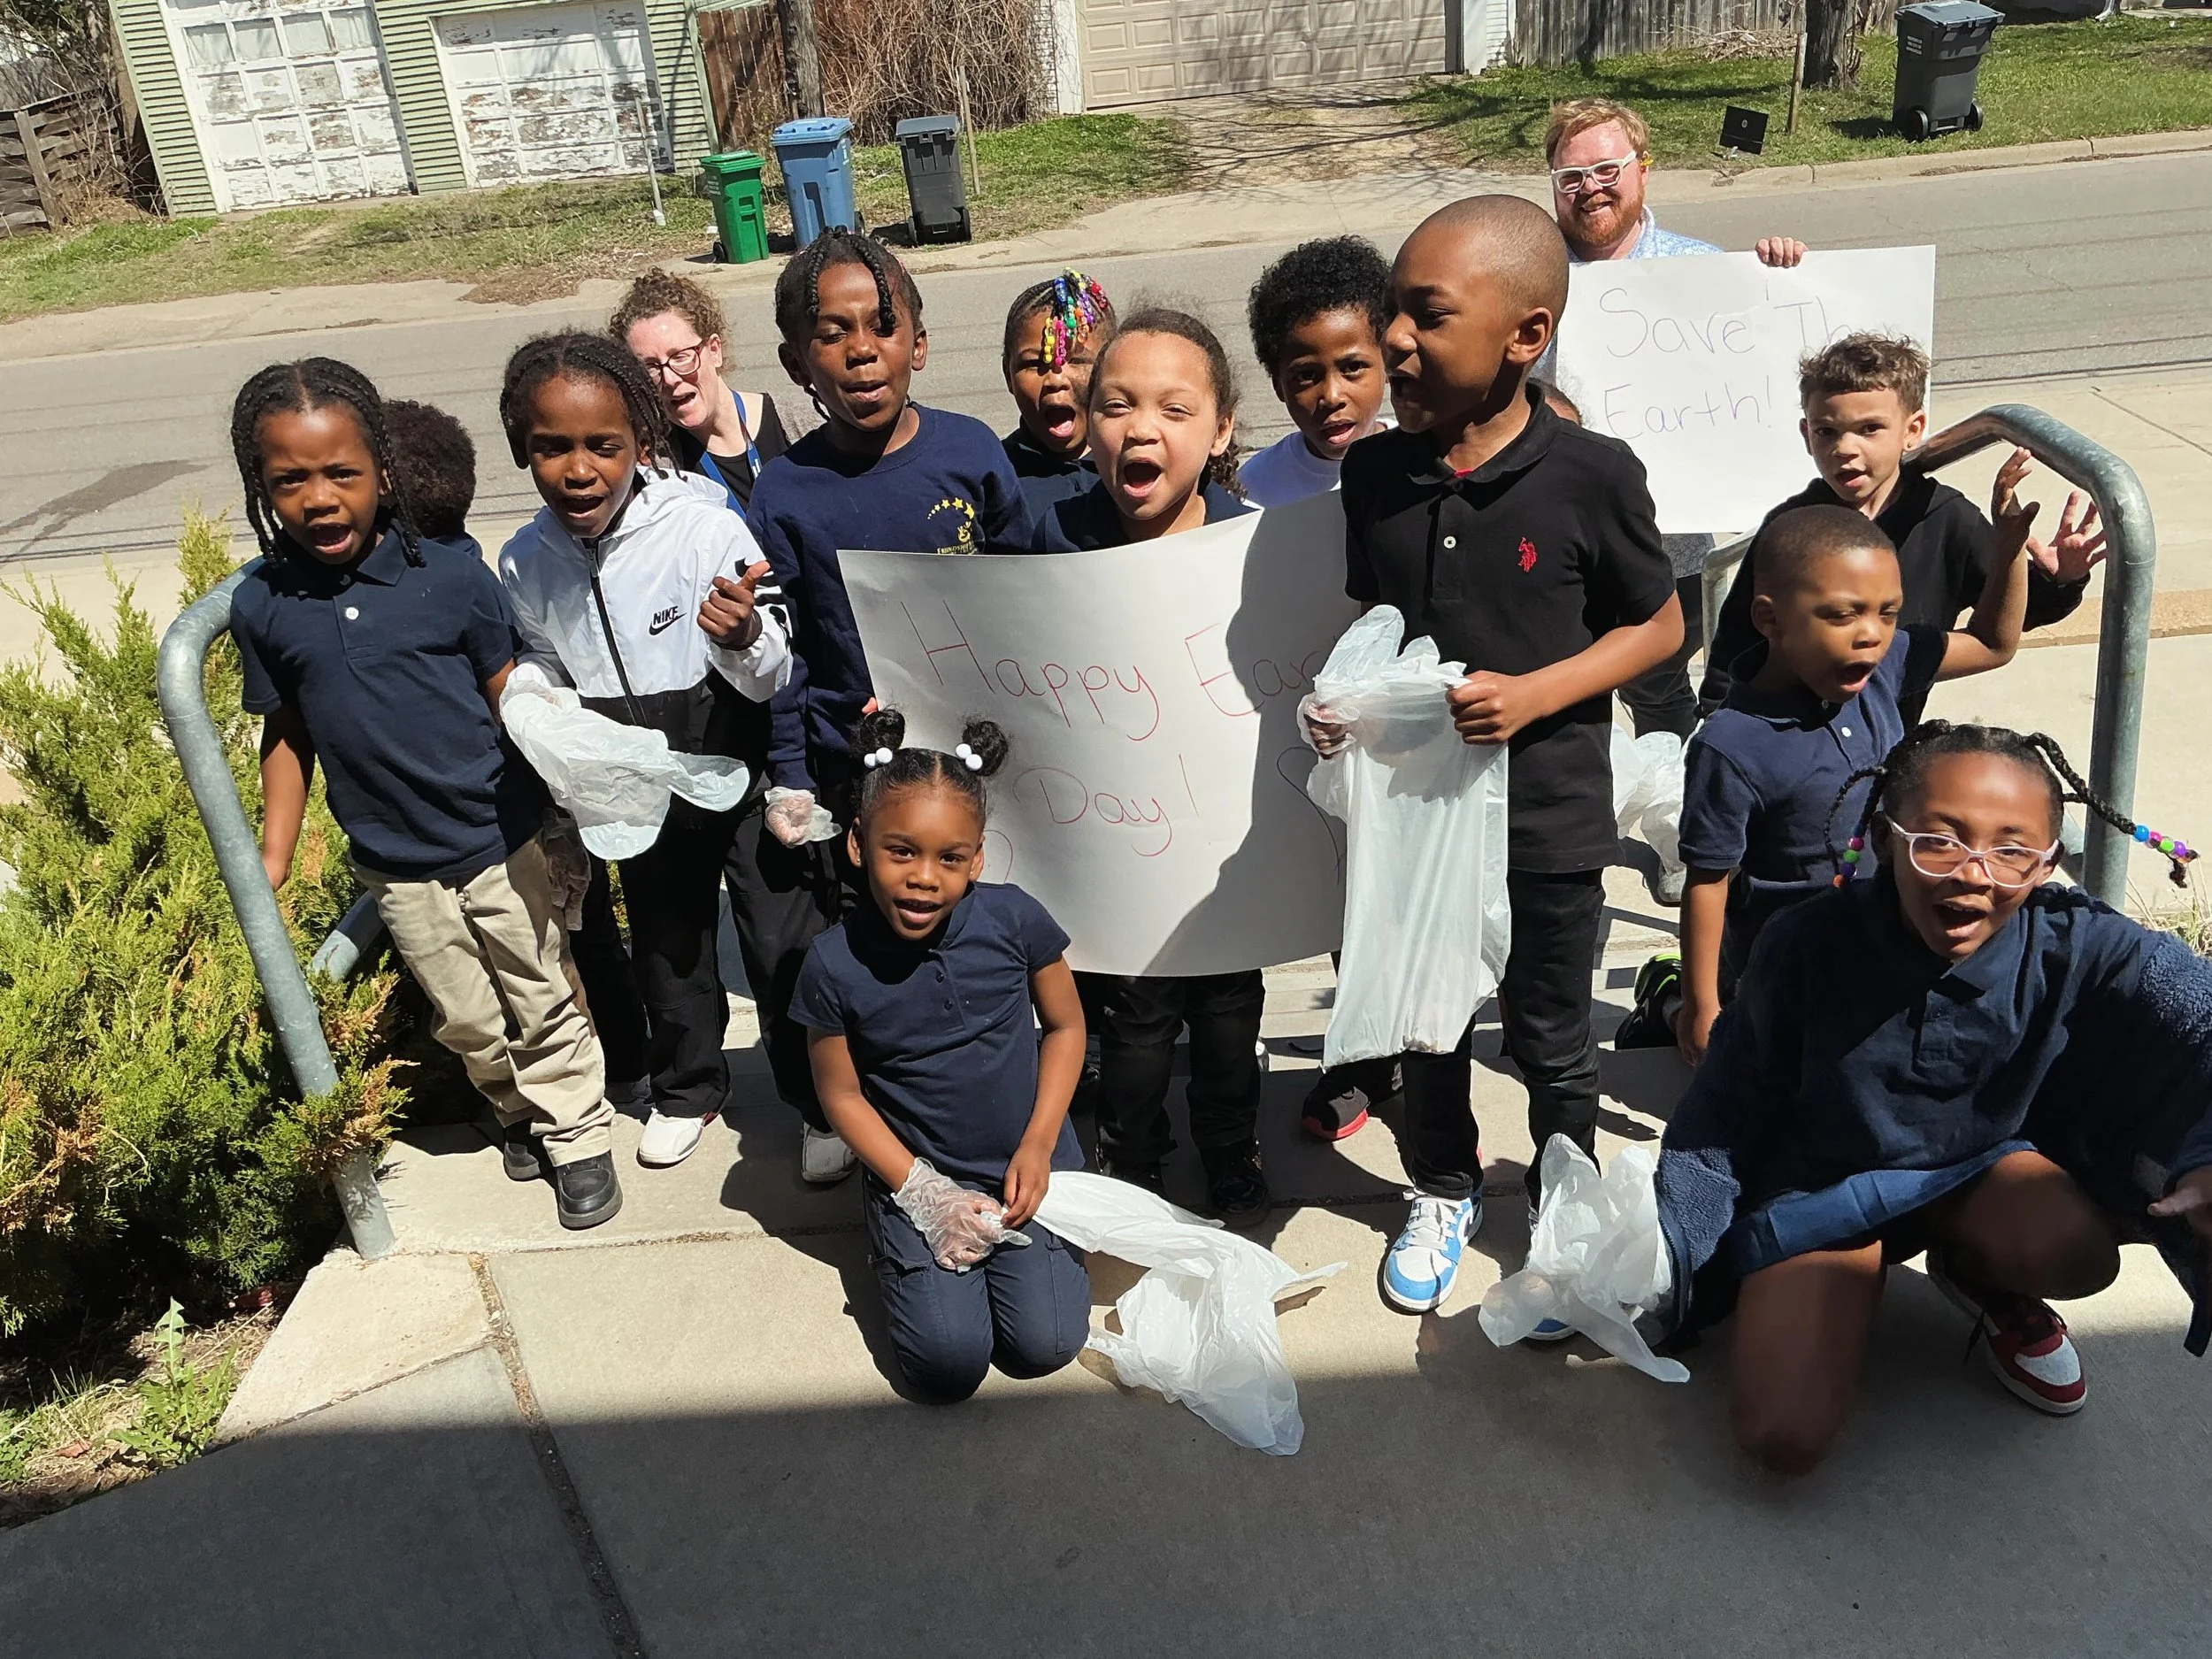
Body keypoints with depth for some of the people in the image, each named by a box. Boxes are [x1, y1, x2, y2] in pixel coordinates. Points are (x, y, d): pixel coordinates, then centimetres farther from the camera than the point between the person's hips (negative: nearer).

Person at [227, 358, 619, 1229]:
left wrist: (561, 825, -8)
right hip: (397, 868, 3)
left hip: (505, 845, -2)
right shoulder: (262, 607, -6)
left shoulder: (451, 575, -14)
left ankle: (578, 1134, 34)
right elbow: (288, 735, 4)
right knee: (468, 1022, 18)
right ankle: (517, 1109, 46)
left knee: (544, 1002, 13)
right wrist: (269, 864, 2)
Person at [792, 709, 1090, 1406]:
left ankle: (1011, 1238, 19)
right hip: (917, 1177, 0)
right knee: (948, 1367, -13)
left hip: (1026, 1163, 1)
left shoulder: (1015, 919, -15)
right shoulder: (834, 964, -16)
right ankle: (906, 1243, 17)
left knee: (1044, 1346, -11)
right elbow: (842, 1094, -4)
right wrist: (924, 1194, -11)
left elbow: (1065, 1025, 0)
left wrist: (1038, 1146, -8)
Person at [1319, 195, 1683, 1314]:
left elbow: (1660, 625, -6)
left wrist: (1535, 694, -20)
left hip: (1547, 817, -3)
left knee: (1552, 1042, 17)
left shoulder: (1591, 474, -16)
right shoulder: (1375, 473, -5)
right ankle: (1443, 1189, 47)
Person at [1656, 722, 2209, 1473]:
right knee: (1783, 1438, -18)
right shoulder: (1807, 945, -22)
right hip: (1822, 1189, -1)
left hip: (1981, 1166, 1)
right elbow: (1723, 1110, -11)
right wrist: (1662, 1251, -12)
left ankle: (1981, 1278, 5)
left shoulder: (2080, 947, -21)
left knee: (2074, 1250, -34)